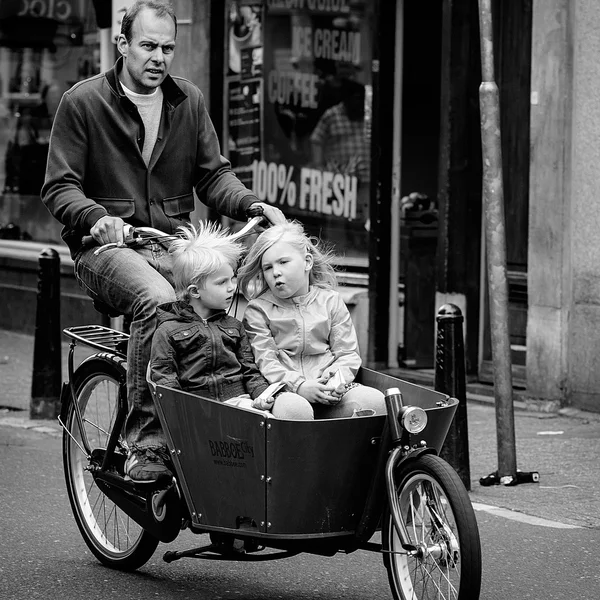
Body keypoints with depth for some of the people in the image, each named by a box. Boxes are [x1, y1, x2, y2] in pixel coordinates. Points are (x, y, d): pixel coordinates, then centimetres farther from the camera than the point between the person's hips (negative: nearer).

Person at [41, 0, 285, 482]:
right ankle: (145, 443, -32)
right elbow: (59, 187, -3)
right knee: (157, 300, -37)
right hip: (108, 246, -4)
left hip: (175, 244, 4)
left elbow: (212, 174, 11)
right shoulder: (83, 102, -1)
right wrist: (98, 217, -23)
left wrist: (252, 204, -9)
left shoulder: (188, 100, 12)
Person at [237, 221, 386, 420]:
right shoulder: (258, 310, 9)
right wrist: (299, 386, -19)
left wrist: (338, 378, -12)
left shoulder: (331, 301, 16)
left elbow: (348, 353, 12)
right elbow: (264, 361, -2)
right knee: (294, 408, -40)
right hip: (283, 391, -3)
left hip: (330, 392, 3)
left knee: (373, 400, -26)